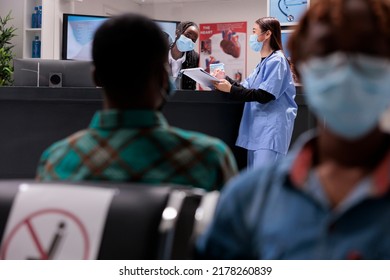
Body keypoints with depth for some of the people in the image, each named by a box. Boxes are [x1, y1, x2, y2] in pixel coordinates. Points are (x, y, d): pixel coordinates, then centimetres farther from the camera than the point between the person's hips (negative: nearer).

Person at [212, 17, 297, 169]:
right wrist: (226, 80, 4)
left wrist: (231, 89, -19)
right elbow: (247, 88, 16)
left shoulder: (276, 61, -11)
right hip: (258, 128, 10)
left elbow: (264, 95, -19)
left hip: (271, 129, -10)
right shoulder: (264, 62, 20)